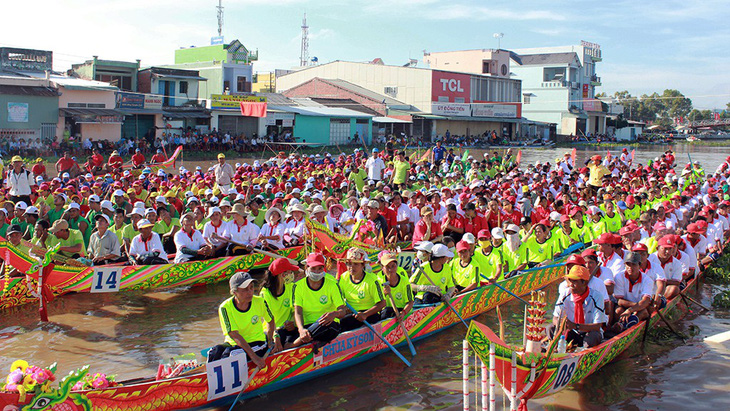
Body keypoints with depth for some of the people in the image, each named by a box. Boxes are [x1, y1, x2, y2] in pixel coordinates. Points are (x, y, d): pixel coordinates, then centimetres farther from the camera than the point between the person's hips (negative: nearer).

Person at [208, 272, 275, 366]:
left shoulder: (259, 302, -9)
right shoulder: (225, 308, -16)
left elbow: (270, 321, 13)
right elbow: (235, 336, -23)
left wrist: (269, 342, 3)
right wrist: (253, 357, -32)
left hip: (257, 342, 0)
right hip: (232, 343, 0)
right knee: (215, 352, -30)